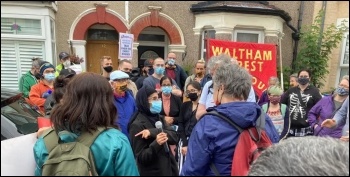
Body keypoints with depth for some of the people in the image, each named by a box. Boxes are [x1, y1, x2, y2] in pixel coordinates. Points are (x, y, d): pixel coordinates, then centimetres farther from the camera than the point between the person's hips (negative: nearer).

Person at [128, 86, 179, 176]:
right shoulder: (137, 125, -15)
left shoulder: (159, 118, 4)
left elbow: (174, 137, -9)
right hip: (151, 172, -5)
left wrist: (154, 132, -22)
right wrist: (156, 144, -32)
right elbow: (141, 157, -16)